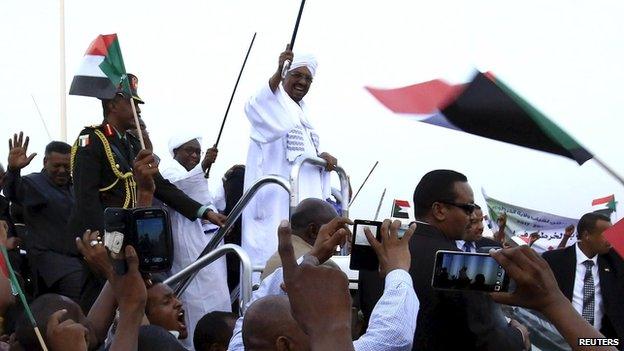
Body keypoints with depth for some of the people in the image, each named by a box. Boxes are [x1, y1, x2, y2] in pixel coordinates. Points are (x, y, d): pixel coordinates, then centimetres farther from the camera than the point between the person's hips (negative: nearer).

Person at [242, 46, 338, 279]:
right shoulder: (274, 103, -4)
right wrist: (278, 73, -46)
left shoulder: (302, 113, 21)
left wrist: (323, 157, -1)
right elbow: (255, 108, -30)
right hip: (276, 197, -8)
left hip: (303, 197, 8)